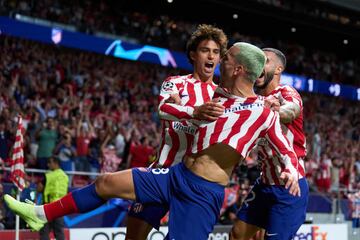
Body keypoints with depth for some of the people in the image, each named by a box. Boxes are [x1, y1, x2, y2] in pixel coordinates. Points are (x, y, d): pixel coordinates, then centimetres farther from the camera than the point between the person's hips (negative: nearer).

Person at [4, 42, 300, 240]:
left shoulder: (265, 113, -9)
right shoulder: (217, 94, 10)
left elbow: (286, 150, 1)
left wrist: (291, 172, -13)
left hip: (204, 193, -7)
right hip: (178, 175, 7)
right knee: (106, 183, 7)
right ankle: (41, 214, 23)